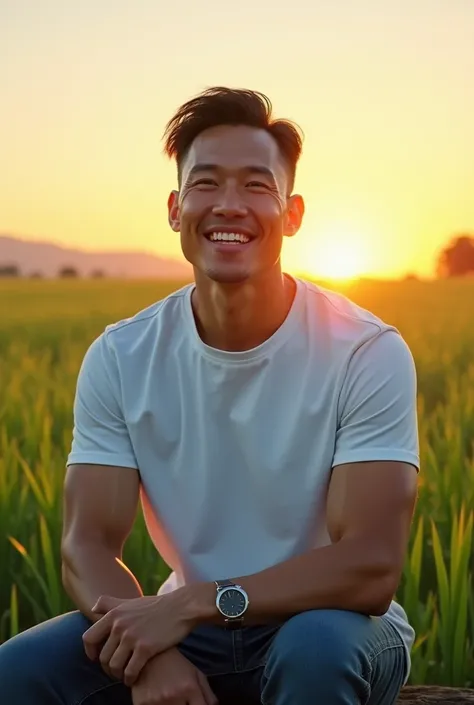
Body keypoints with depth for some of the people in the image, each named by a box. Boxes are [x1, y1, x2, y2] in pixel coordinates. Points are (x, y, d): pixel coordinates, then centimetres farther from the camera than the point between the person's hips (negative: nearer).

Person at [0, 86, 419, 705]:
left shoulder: (369, 353, -16)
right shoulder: (120, 358, -5)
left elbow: (371, 570, -21)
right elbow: (87, 546, -9)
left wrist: (188, 605, -27)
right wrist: (148, 652, -30)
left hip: (333, 626, -2)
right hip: (185, 628, 2)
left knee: (314, 651, -36)